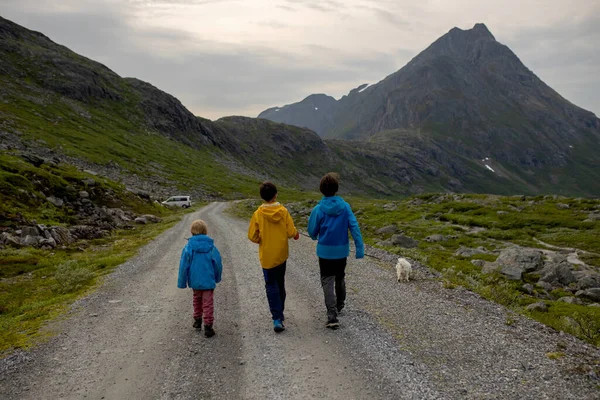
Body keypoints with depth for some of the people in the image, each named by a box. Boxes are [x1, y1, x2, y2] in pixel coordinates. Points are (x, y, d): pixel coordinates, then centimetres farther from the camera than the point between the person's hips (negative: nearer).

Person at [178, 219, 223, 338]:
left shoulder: (189, 247, -10)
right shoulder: (211, 247, -9)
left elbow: (184, 266, -7)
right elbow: (218, 264, -2)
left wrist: (182, 282, 1)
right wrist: (217, 278, 15)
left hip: (195, 280, 2)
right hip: (208, 281, -1)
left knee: (197, 300, 24)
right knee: (208, 303, 5)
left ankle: (197, 320, 36)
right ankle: (208, 327, 3)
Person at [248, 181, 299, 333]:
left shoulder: (258, 214, -13)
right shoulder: (283, 211, -9)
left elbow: (252, 236, -9)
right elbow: (291, 232, -8)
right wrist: (296, 233, 14)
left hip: (267, 256, -2)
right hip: (281, 254, 2)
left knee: (271, 286, 2)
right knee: (280, 284, 19)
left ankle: (277, 319, -8)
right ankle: (280, 313, 31)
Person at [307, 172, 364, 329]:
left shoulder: (318, 209, -13)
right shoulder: (345, 206, -7)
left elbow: (312, 232, -4)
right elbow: (354, 227, -12)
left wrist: (315, 237, 19)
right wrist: (360, 248, -10)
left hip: (325, 251, -3)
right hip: (342, 251, 3)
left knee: (327, 282, 2)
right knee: (340, 278, 24)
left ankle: (332, 317, -9)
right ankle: (339, 306, 44)